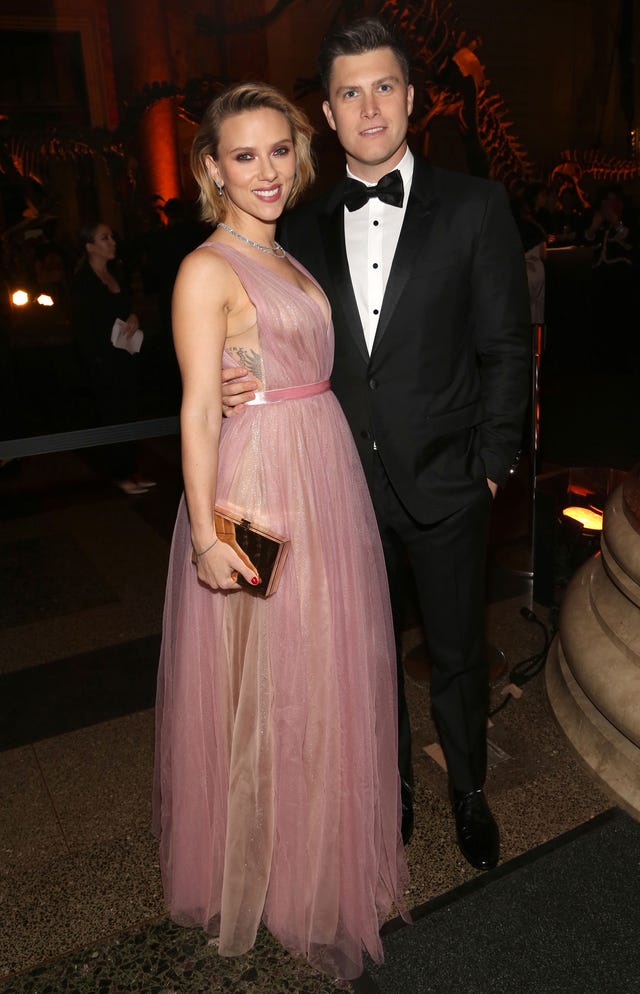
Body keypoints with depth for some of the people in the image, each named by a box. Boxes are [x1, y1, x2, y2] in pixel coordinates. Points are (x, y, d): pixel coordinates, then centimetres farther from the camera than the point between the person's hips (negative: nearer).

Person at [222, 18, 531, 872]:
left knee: (457, 653, 15)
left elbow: (507, 348, -4)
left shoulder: (475, 207, -3)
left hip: (446, 485, -2)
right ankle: (393, 785, 43)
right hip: (349, 487, 3)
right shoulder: (303, 227, 5)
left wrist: (491, 465, -7)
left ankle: (469, 791, 41)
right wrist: (241, 387, -12)